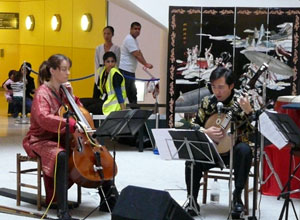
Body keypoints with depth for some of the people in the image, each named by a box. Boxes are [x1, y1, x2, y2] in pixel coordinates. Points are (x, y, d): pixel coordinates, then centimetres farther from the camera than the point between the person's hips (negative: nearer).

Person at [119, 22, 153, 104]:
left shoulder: (134, 39, 18)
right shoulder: (129, 39, -15)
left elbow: (139, 52, 15)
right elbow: (136, 55, -20)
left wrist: (146, 63, 3)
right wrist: (146, 64, -19)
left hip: (131, 71, 11)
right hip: (125, 70, -11)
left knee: (132, 93, 16)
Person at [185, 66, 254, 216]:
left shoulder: (241, 102, -11)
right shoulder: (207, 102, -2)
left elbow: (255, 130, -19)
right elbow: (194, 125, 4)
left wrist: (248, 110, -36)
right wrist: (206, 132, -17)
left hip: (234, 149, -2)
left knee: (244, 150, -36)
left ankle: (237, 195, -21)